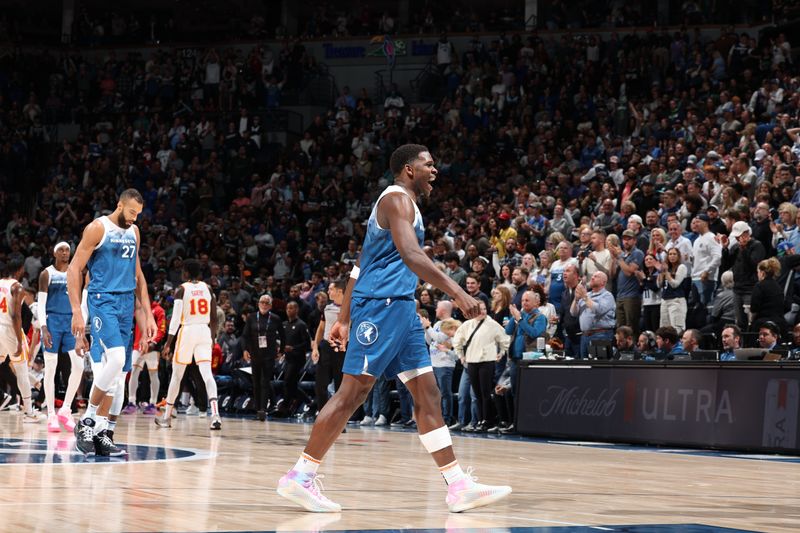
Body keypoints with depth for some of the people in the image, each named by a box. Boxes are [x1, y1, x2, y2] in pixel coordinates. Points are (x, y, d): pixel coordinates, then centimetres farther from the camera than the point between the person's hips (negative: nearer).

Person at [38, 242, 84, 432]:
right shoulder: (47, 274, 0)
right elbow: (40, 303, -4)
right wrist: (44, 328, -15)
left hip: (71, 322, 3)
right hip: (52, 321, -3)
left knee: (78, 365, -10)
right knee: (50, 368, -3)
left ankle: (65, 410, 1)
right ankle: (51, 416, 1)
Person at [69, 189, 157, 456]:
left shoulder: (134, 232, 15)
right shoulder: (97, 228, -6)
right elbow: (74, 269, -8)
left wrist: (148, 313, 15)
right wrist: (76, 312, -16)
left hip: (126, 303, 7)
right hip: (102, 300, -7)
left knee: (112, 368, 4)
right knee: (116, 359, -22)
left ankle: (99, 430, 7)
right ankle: (87, 421, -11)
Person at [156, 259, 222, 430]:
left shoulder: (182, 289, -3)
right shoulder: (207, 289, 9)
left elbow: (176, 318, -11)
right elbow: (214, 318, 9)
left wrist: (168, 343, -10)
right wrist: (212, 338, 20)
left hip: (187, 331, -3)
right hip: (204, 332, 3)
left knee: (177, 375, 11)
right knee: (207, 374, -7)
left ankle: (167, 417, 20)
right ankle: (215, 414, -27)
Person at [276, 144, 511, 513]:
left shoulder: (401, 203, 23)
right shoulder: (397, 198, -8)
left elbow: (360, 266, 24)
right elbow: (411, 254, -24)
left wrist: (343, 319, 24)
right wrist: (456, 292, -28)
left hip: (399, 308, 10)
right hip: (381, 303, -10)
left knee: (428, 395, 5)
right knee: (353, 392, -9)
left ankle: (458, 486, 3)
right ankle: (300, 477, -5)